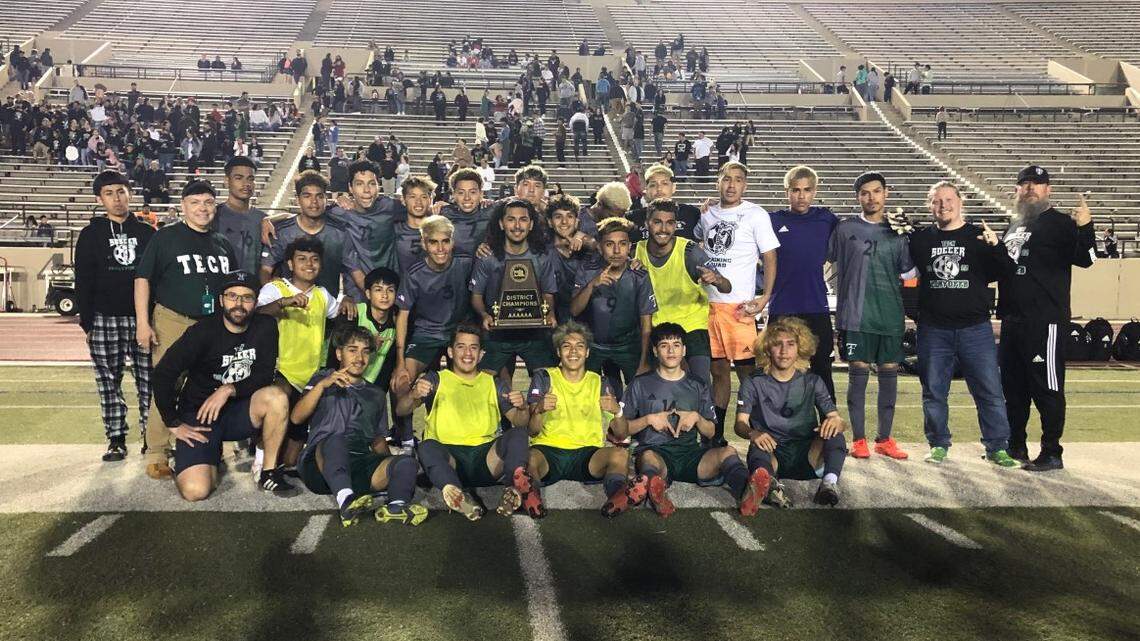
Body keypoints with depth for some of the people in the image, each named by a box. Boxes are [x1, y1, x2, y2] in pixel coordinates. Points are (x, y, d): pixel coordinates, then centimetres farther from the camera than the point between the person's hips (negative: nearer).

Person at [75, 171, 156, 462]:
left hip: (144, 318, 0)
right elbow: (82, 281, 5)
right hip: (105, 320, 0)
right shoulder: (91, 235, 6)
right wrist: (87, 323, -2)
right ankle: (116, 439, 11)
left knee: (149, 380, 0)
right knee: (109, 383, 3)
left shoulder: (147, 233, 10)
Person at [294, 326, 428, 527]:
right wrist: (322, 385, -9)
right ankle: (346, 501, -59)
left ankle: (397, 506, -52)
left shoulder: (376, 394, 29)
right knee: (336, 440, -39)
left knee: (406, 462, -25)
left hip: (361, 466, 3)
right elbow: (296, 417, 4)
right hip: (321, 463, -3)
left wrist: (390, 463, 9)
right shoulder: (323, 378, 20)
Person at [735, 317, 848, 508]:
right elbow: (740, 424, -3)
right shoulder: (754, 384, 8)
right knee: (757, 452, -36)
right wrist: (753, 433, -29)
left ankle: (830, 481, -47)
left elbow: (838, 421, 5)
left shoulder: (812, 382, 13)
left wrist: (836, 421, -22)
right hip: (771, 452, -2)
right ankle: (770, 483, -66)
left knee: (834, 432, -26)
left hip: (807, 454, 2)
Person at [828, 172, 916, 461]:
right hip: (857, 315, -3)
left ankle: (885, 439, 15)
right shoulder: (845, 228, 4)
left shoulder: (898, 231, 11)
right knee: (858, 372, -2)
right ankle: (858, 439, 7)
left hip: (891, 316, 3)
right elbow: (827, 261, 9)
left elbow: (908, 272, 17)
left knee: (889, 372, 5)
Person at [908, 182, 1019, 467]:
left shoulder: (980, 236, 4)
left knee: (990, 390, 0)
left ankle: (997, 447, 9)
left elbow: (1002, 273, -4)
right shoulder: (920, 238, 8)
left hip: (975, 328, -1)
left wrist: (996, 247, -23)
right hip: (933, 330, 1)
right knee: (934, 391, 7)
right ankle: (939, 445, 20)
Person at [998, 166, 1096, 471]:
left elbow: (1085, 259, -19)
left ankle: (1052, 454, 3)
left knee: (1047, 388, -4)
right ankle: (1015, 446, 27)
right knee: (1012, 386, 15)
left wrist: (1085, 228, -34)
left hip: (1044, 320, -8)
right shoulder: (1013, 227, 18)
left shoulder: (1060, 223, -5)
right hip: (1012, 319, 8)